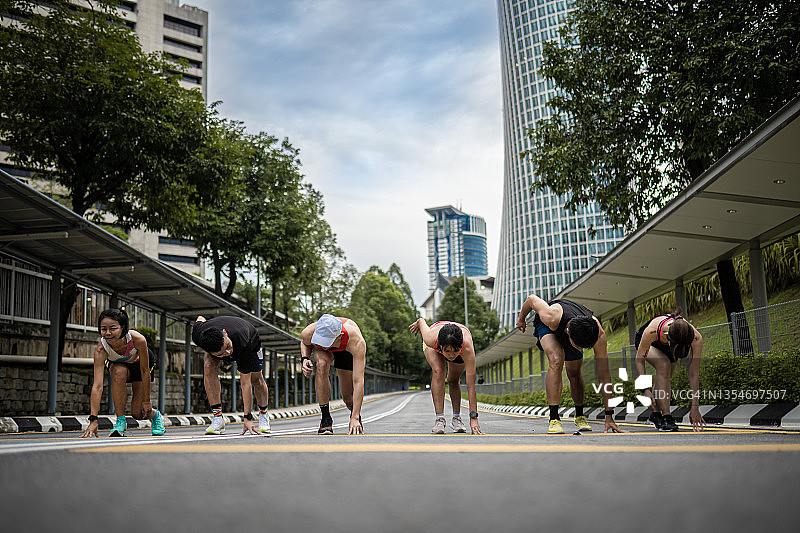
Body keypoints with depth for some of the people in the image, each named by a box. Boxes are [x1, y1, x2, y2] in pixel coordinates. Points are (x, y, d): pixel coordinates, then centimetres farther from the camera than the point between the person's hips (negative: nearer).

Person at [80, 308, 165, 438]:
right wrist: (93, 420, -49)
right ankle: (120, 421, -23)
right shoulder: (101, 349, -38)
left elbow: (145, 371, -27)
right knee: (119, 372, -37)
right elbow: (97, 386, -43)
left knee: (138, 413, -8)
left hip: (140, 363, -1)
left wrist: (146, 401, -20)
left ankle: (155, 415, 29)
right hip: (116, 364, 1)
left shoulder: (138, 339, -40)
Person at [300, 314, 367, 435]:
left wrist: (355, 418, -47)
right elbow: (305, 342, -8)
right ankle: (326, 419, -22)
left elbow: (358, 382, -45)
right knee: (322, 364, -35)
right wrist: (305, 358, -29)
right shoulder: (308, 333, -38)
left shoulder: (357, 342, -46)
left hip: (347, 350, -1)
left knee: (348, 397, -4)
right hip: (321, 350, 1)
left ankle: (356, 416, 35)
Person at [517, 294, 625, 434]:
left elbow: (604, 375, -32)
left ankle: (580, 416, 31)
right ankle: (554, 419, -24)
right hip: (547, 326, -3)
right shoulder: (551, 316, -46)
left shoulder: (599, 335, -38)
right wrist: (521, 319, -3)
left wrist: (609, 416, -31)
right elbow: (532, 299, -25)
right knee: (556, 360, -28)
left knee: (574, 373, 3)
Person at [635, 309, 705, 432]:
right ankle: (666, 418, -26)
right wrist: (645, 390, -38)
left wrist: (695, 407, -31)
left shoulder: (696, 338, -39)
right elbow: (639, 360, -30)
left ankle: (655, 415, 24)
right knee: (663, 366, -27)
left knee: (665, 378, 0)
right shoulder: (651, 331, -45)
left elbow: (694, 374, -32)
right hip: (646, 342, -3)